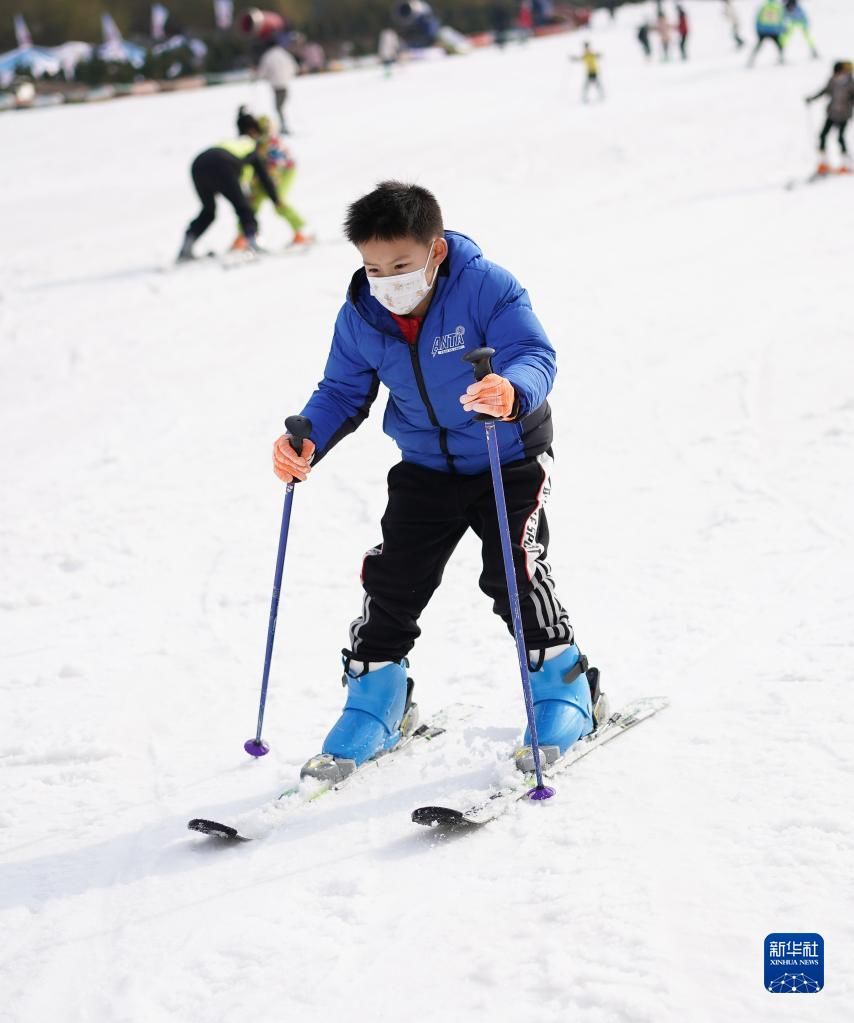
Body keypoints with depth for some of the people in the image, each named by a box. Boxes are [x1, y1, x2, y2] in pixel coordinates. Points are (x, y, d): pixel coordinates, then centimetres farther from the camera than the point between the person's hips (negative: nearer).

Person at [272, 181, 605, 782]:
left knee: (514, 570, -16)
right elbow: (343, 392, 0)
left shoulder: (486, 287, -25)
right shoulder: (361, 317, -11)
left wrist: (511, 391, -57)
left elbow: (535, 355, -33)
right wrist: (307, 440, -19)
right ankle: (374, 707, 19)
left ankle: (565, 692, 6)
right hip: (427, 469, 5)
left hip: (509, 458, -4)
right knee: (392, 580, 1)